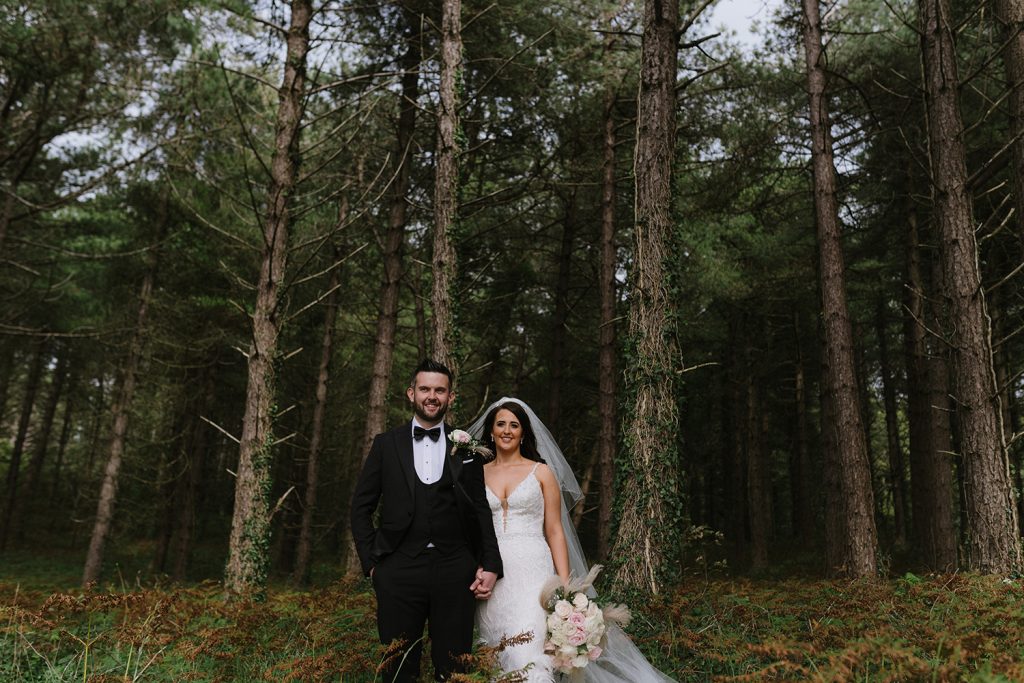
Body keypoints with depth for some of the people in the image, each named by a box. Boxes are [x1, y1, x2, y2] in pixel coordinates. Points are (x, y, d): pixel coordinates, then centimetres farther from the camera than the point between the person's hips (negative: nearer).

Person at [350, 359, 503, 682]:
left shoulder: (467, 448, 7)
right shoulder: (386, 444, 6)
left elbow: (480, 510, 8)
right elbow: (361, 507, 8)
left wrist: (491, 565, -1)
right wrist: (371, 562, 1)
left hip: (455, 571, 0)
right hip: (399, 571, 0)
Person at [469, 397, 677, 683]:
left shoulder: (541, 472, 5)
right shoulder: (478, 473, 10)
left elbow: (555, 531, 3)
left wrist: (564, 585, -5)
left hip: (532, 572, -2)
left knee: (527, 655, -15)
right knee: (496, 657, 5)